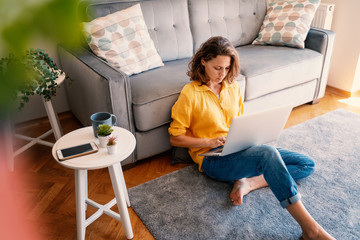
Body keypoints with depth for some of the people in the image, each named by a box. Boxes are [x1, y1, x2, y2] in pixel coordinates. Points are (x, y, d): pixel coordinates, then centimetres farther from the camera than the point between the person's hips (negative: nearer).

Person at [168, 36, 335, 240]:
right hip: (213, 159, -7)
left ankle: (248, 183, -16)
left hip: (240, 150, 7)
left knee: (307, 165, 1)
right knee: (268, 153, -36)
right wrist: (210, 142, -18)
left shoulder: (234, 87, 9)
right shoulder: (190, 93, -9)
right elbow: (175, 138, -7)